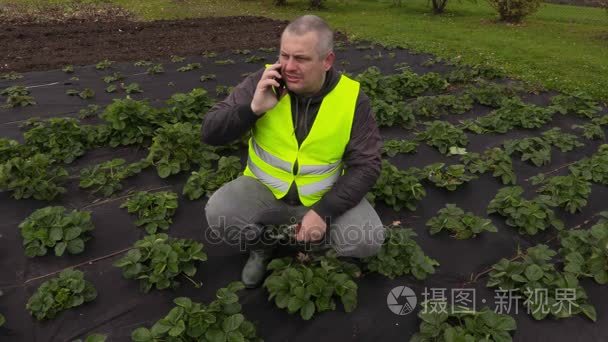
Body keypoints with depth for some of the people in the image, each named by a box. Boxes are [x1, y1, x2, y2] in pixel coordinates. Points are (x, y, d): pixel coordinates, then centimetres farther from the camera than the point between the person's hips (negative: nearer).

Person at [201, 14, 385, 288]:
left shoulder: (352, 97, -15)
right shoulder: (262, 82, -14)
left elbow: (366, 165, -12)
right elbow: (210, 133, -13)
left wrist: (323, 211, -23)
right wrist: (253, 108, -32)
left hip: (325, 195, 0)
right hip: (264, 188, 1)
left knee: (368, 240, -22)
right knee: (218, 213, -26)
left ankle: (319, 238, 12)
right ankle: (260, 246, 8)